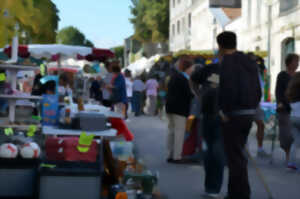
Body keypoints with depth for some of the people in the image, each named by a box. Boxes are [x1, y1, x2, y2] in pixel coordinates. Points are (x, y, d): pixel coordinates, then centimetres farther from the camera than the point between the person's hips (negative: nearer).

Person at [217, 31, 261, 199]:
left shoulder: (227, 61, -10)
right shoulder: (250, 62, 14)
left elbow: (228, 88, -22)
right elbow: (258, 90, 13)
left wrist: (224, 111, -14)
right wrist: (252, 108, 16)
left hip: (233, 115, -8)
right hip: (249, 114, 8)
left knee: (235, 156, -2)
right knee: (238, 153, 17)